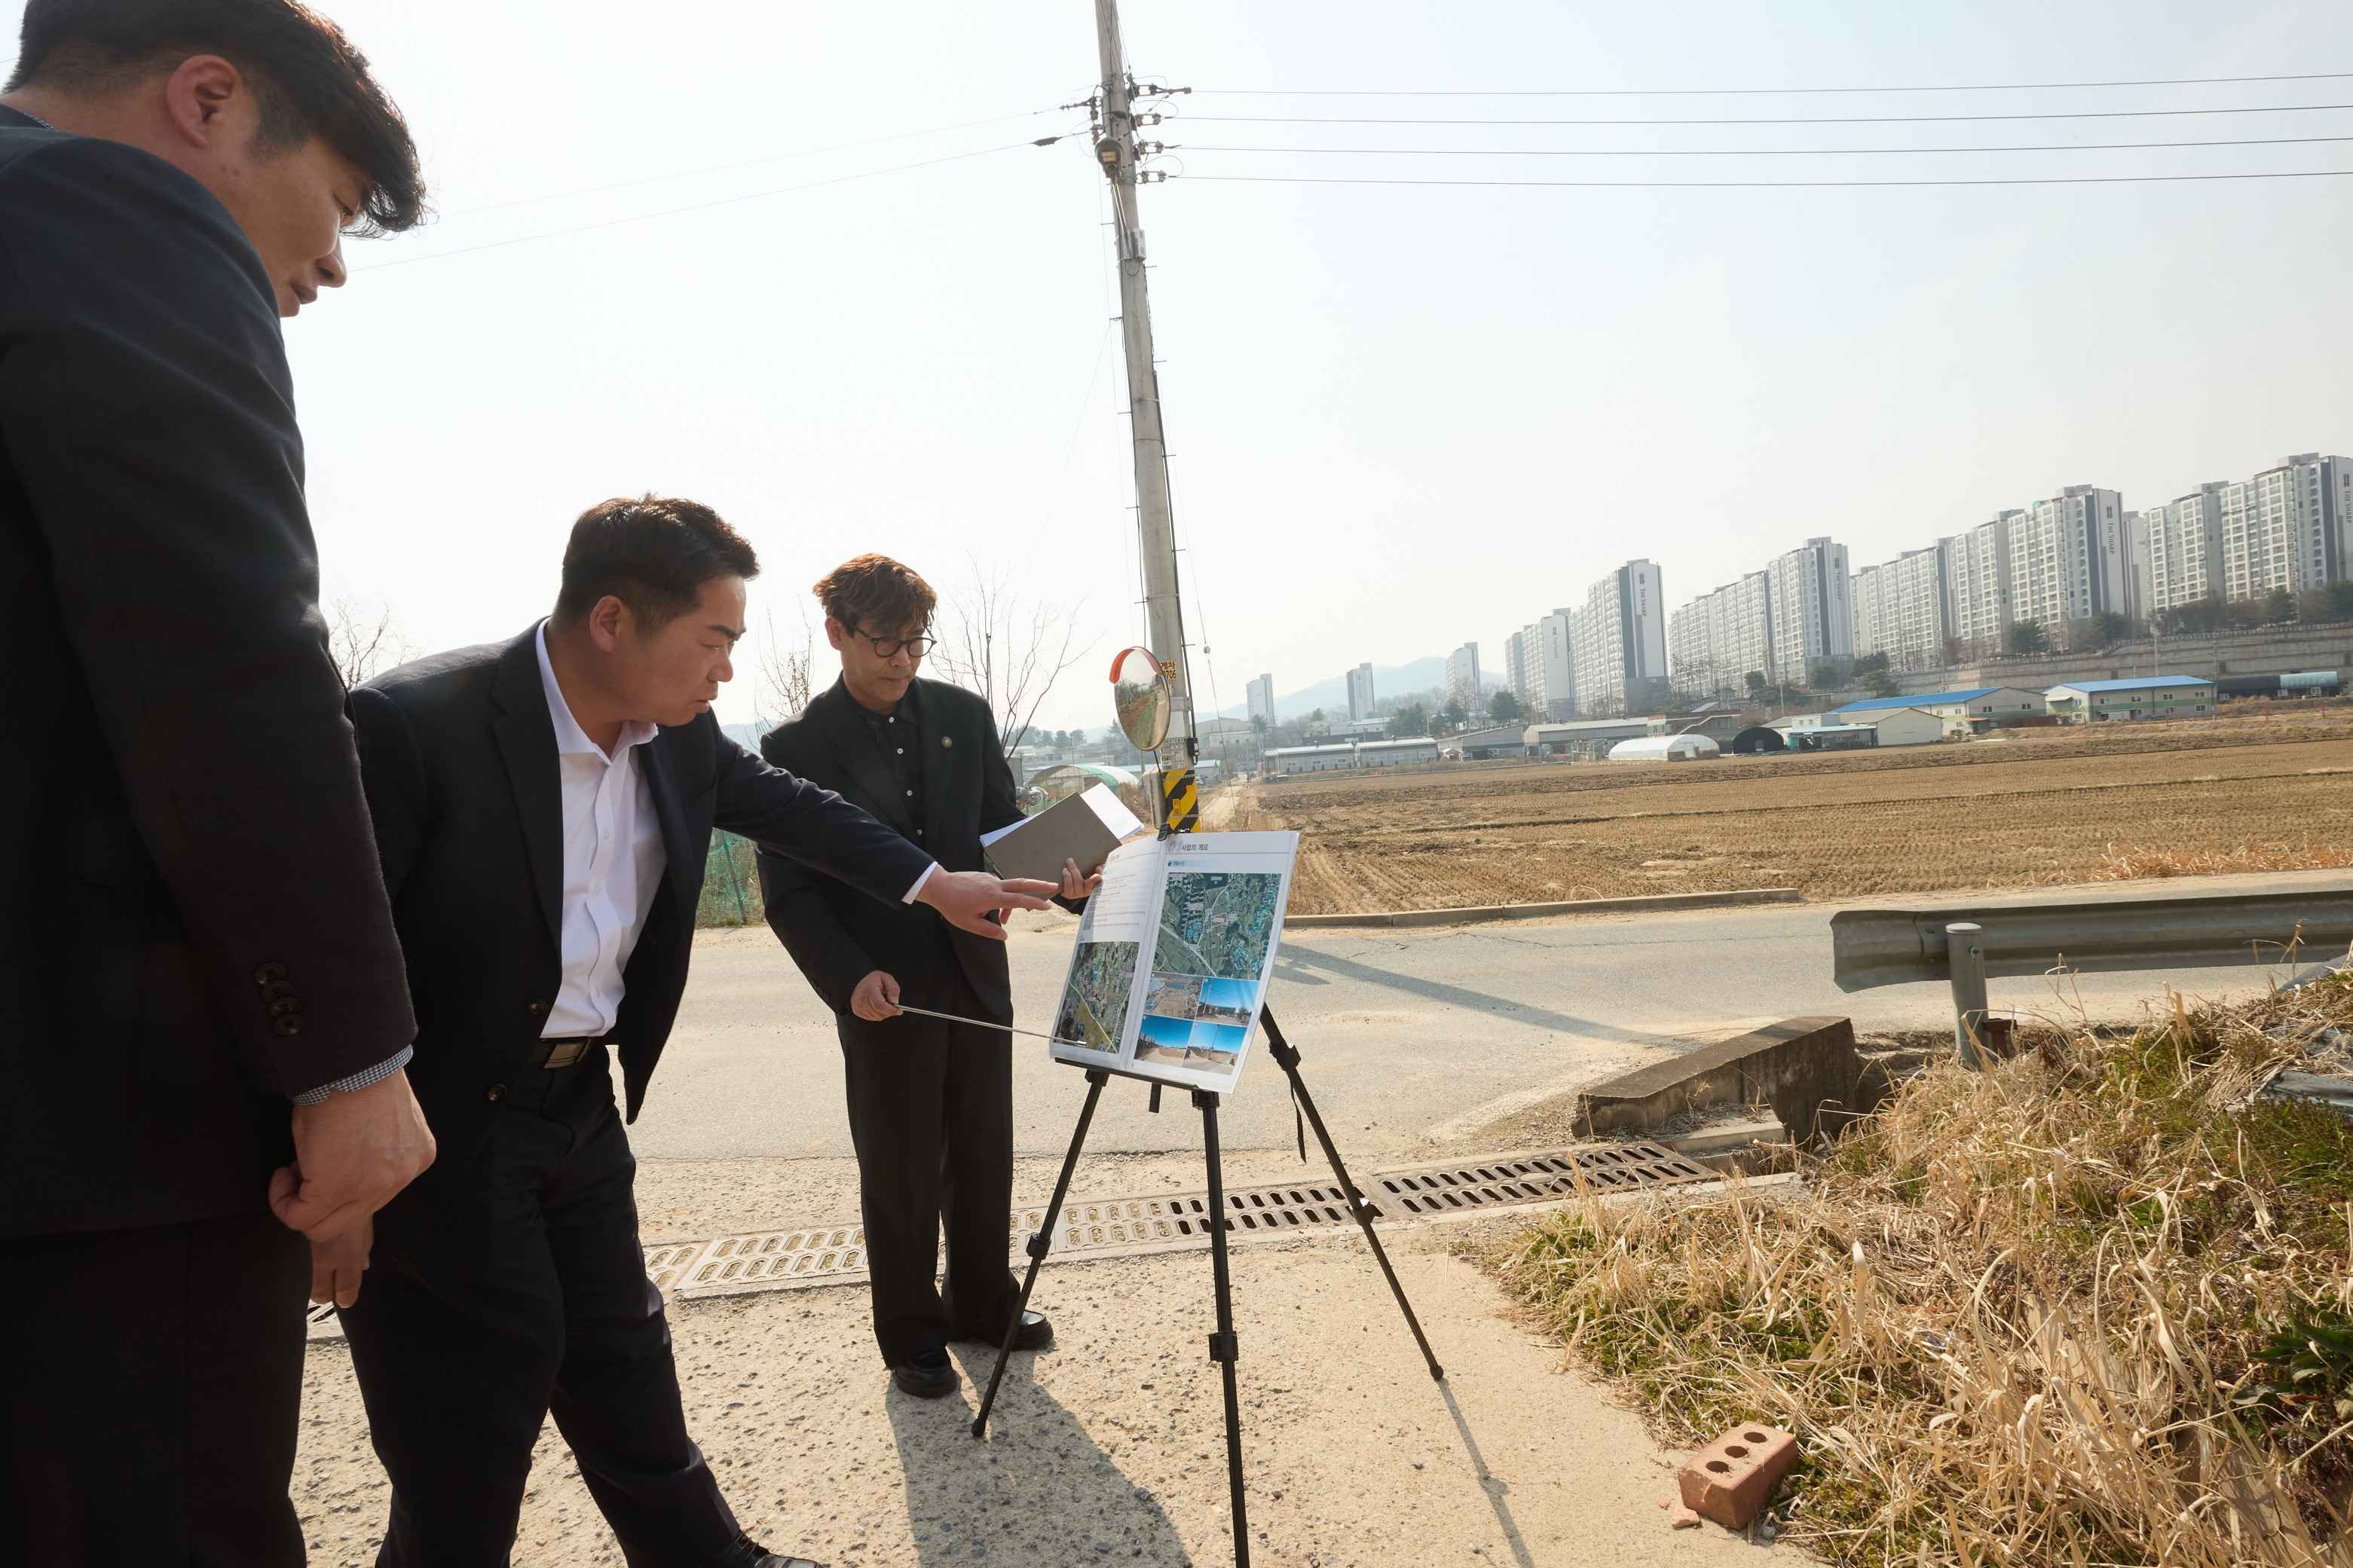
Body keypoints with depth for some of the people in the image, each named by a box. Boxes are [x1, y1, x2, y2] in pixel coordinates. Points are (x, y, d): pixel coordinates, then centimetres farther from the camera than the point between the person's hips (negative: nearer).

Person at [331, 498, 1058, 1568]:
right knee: (466, 1449, 4)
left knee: (626, 1372, 19)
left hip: (581, 1107, 6)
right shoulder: (411, 725, -23)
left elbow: (788, 808, 15)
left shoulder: (678, 734, -3)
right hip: (438, 1130, -6)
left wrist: (934, 885, 19)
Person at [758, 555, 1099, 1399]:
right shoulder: (796, 746, -8)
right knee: (899, 1172, 8)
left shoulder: (963, 714, 4)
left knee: (983, 1154, 17)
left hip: (976, 973, 4)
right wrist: (850, 978, -22)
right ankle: (913, 1337, 27)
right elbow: (788, 890, -8)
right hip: (885, 992, -4)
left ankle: (983, 1304, 37)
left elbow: (1004, 824, 10)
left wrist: (1059, 875, -11)